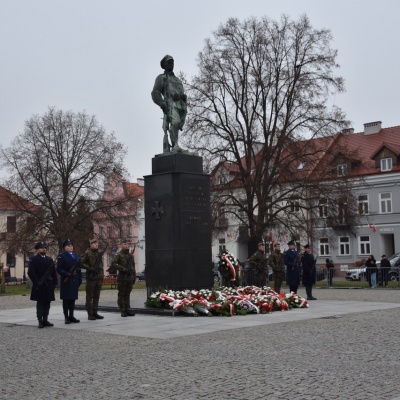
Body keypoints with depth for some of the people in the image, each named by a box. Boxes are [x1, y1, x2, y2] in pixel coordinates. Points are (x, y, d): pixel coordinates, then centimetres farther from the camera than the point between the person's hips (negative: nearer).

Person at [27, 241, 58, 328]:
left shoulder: (50, 259, 16)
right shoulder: (33, 260, -2)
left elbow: (54, 272, 15)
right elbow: (31, 272, -10)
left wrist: (54, 282, 7)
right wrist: (37, 282, -15)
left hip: (49, 285, 5)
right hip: (40, 286, -5)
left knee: (47, 303, 7)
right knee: (40, 303, -3)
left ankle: (45, 320, 14)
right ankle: (40, 321, -1)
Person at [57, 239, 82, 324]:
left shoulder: (76, 256, 16)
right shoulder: (61, 256, -3)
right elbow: (59, 269, -9)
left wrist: (79, 280, 11)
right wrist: (67, 274, -21)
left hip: (74, 280, 6)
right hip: (66, 281, -5)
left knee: (73, 299, 9)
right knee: (66, 299, -1)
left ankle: (71, 316, 16)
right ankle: (66, 317, 4)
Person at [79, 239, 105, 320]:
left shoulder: (99, 253, 13)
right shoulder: (87, 253, -6)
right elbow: (81, 262, -11)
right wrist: (90, 268, -17)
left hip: (99, 277, 6)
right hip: (91, 278, -6)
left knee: (96, 297, 10)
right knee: (89, 296, 0)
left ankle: (95, 313, 16)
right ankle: (90, 314, 3)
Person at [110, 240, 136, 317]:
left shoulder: (131, 256, 17)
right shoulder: (119, 255, -2)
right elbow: (113, 264, -15)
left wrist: (134, 277, 16)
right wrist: (123, 269, -20)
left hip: (130, 278, 5)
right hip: (122, 278, -5)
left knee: (127, 294, 8)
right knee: (121, 294, -1)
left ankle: (127, 309, 12)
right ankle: (122, 311, 2)